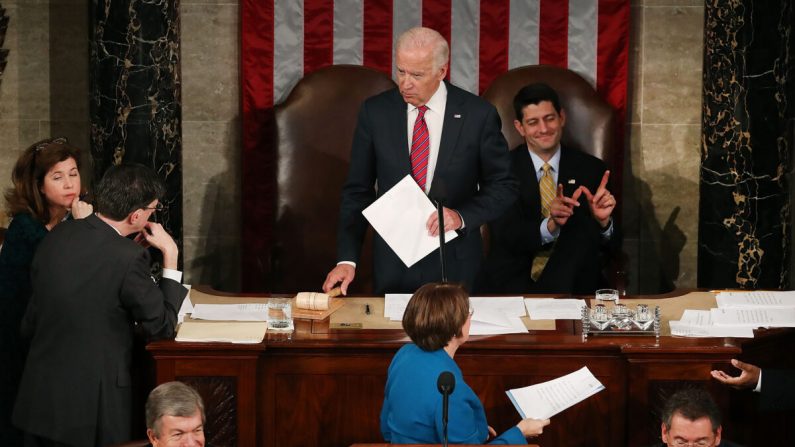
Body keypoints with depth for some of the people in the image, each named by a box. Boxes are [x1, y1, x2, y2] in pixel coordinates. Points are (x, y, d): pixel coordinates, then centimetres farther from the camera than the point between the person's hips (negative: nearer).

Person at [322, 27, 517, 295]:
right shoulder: (375, 112, -3)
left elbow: (503, 187, 1)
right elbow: (358, 191, 0)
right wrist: (347, 260, -9)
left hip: (455, 265, -1)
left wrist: (461, 216, -17)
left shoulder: (478, 115, -7)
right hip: (392, 267, 1)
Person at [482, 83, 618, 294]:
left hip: (574, 283, 2)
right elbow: (505, 237, -10)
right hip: (514, 282, -2)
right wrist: (550, 225, -29)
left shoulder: (591, 169, 6)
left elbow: (604, 244, 6)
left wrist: (603, 220, -17)